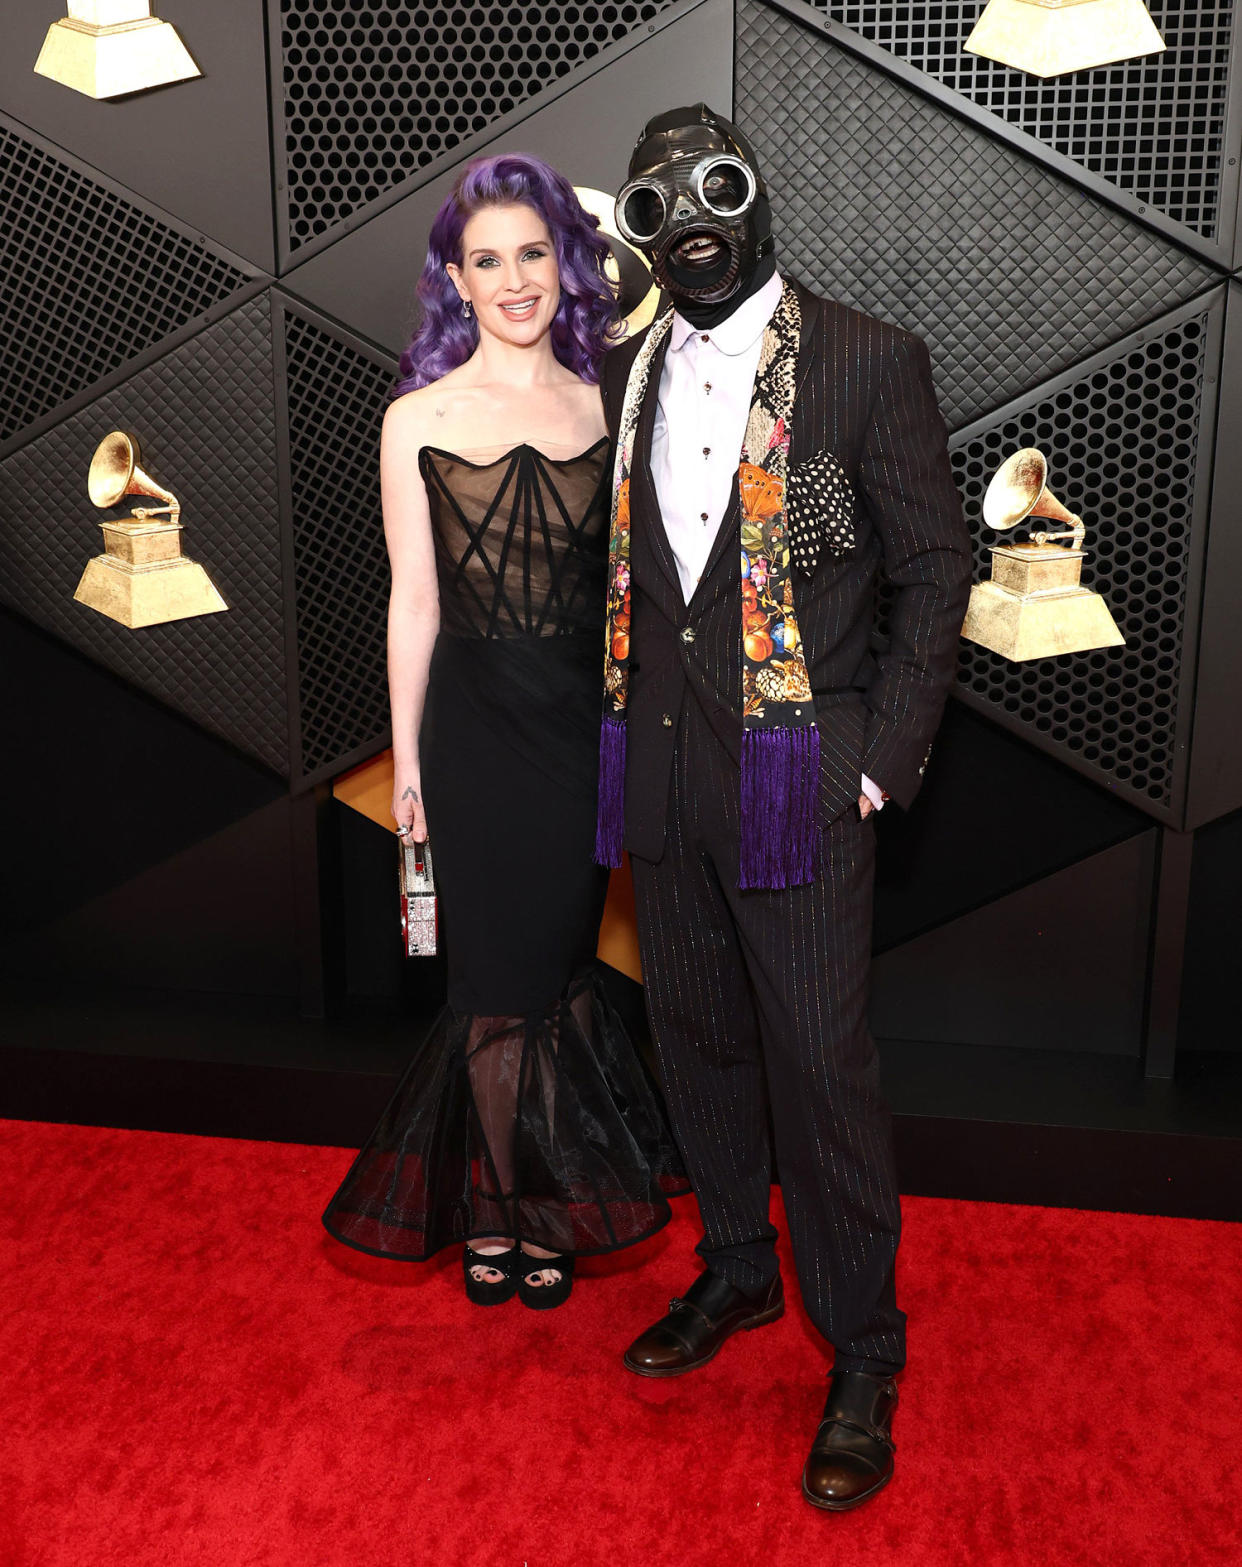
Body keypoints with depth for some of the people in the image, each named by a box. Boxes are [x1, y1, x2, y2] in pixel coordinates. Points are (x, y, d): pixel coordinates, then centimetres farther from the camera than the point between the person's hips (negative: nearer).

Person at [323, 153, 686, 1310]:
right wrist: (406, 758, 1)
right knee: (498, 968, 8)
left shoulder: (605, 405, 4)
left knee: (559, 957, 12)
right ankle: (499, 1207, 27)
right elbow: (413, 602, 0)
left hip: (588, 715, 2)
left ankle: (530, 1203, 31)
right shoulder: (416, 421, -2)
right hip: (479, 717, -2)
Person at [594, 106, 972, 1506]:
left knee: (820, 1064, -2)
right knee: (696, 1037, 16)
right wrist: (626, 728, 6)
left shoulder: (867, 362, -4)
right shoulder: (623, 379, 11)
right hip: (659, 771, 5)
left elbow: (934, 568, -3)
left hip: (795, 769, -5)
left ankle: (861, 1355, 17)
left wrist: (884, 760, -10)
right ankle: (736, 1273, 37)